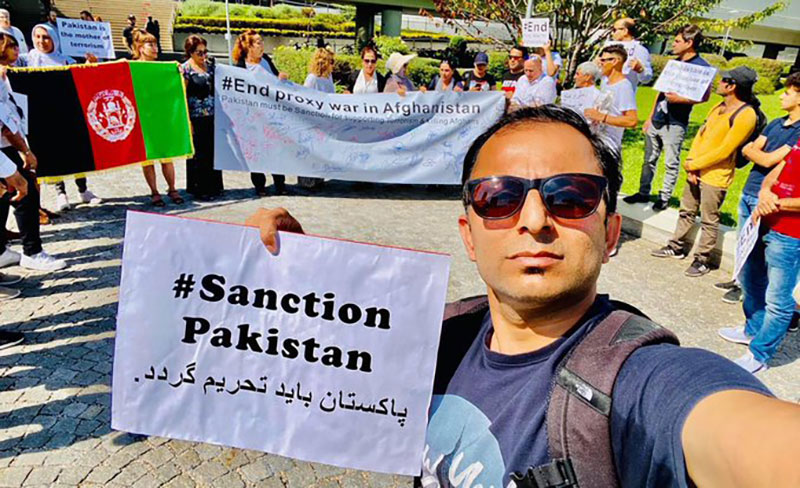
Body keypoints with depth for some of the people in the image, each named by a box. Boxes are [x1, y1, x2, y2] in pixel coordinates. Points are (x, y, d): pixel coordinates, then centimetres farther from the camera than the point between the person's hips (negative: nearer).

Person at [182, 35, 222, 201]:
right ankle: (200, 189, 12)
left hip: (213, 116, 6)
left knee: (213, 151, 9)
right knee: (198, 153, 1)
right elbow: (182, 96, -8)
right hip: (197, 118, -6)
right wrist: (188, 121, -13)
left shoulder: (211, 65, 12)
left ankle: (214, 186, 21)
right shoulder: (186, 69, -6)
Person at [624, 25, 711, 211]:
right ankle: (643, 193, 22)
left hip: (675, 123, -7)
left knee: (671, 162, 2)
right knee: (649, 159, 12)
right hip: (657, 120, 7)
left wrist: (679, 99, -26)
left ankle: (664, 197, 12)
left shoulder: (701, 66, -8)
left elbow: (705, 96, -15)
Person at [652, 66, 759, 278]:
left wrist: (693, 165, -13)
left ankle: (702, 260, 14)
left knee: (709, 221, 3)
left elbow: (723, 151, -20)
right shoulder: (719, 107, 10)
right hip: (696, 171, 8)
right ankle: (677, 247, 32)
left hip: (715, 177, -8)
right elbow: (701, 133, 8)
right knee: (686, 211, 18)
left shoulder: (746, 115, -17)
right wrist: (691, 164, -5)